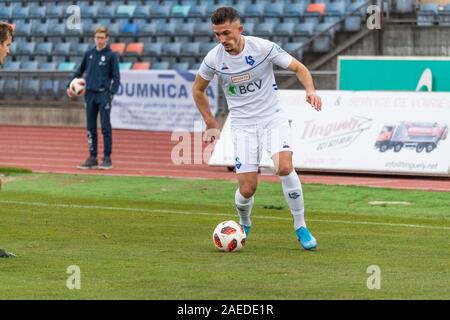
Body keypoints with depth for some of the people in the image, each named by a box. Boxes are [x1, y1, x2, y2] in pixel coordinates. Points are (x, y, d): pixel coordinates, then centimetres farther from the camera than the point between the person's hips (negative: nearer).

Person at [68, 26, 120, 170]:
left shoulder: (111, 56, -1)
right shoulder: (89, 54, 11)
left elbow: (116, 77, -3)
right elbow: (79, 71, 18)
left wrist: (111, 93, -15)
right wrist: (70, 86, 7)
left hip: (103, 94, -4)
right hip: (90, 94, 5)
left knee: (105, 128, -5)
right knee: (91, 128, 6)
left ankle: (107, 158, -1)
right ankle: (92, 158, 11)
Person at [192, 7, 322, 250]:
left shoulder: (263, 47, -14)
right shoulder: (213, 59, -9)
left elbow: (299, 68, -4)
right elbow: (198, 90, 10)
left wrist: (310, 90, -23)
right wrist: (211, 125, 8)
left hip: (273, 118, -1)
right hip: (242, 126, 1)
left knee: (284, 167, -26)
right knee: (247, 189, -8)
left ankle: (300, 227, -9)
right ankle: (244, 225, 27)